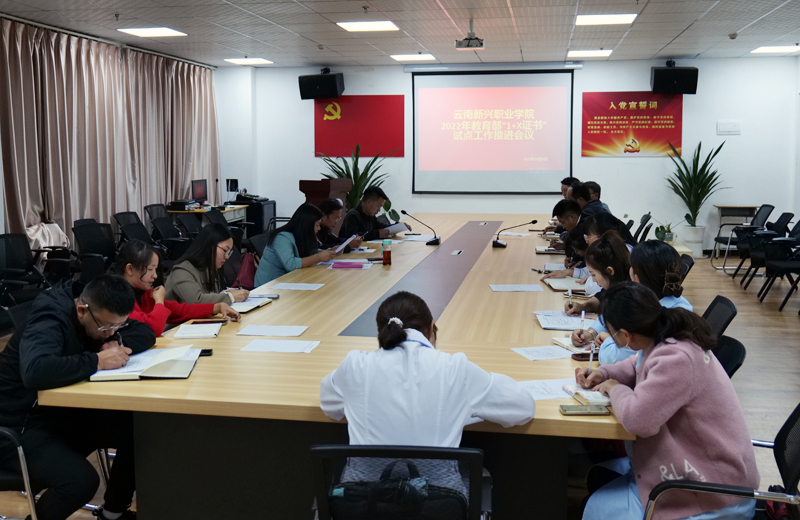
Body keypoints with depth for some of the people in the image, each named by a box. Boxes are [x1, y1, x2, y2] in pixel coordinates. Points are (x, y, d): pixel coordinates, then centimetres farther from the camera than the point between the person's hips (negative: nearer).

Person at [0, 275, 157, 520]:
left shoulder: (104, 315, -2)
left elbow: (146, 333, 6)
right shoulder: (50, 318, -26)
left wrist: (119, 342, -16)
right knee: (81, 481, -30)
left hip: (64, 413, 8)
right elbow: (35, 372, -45)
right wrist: (97, 361, -36)